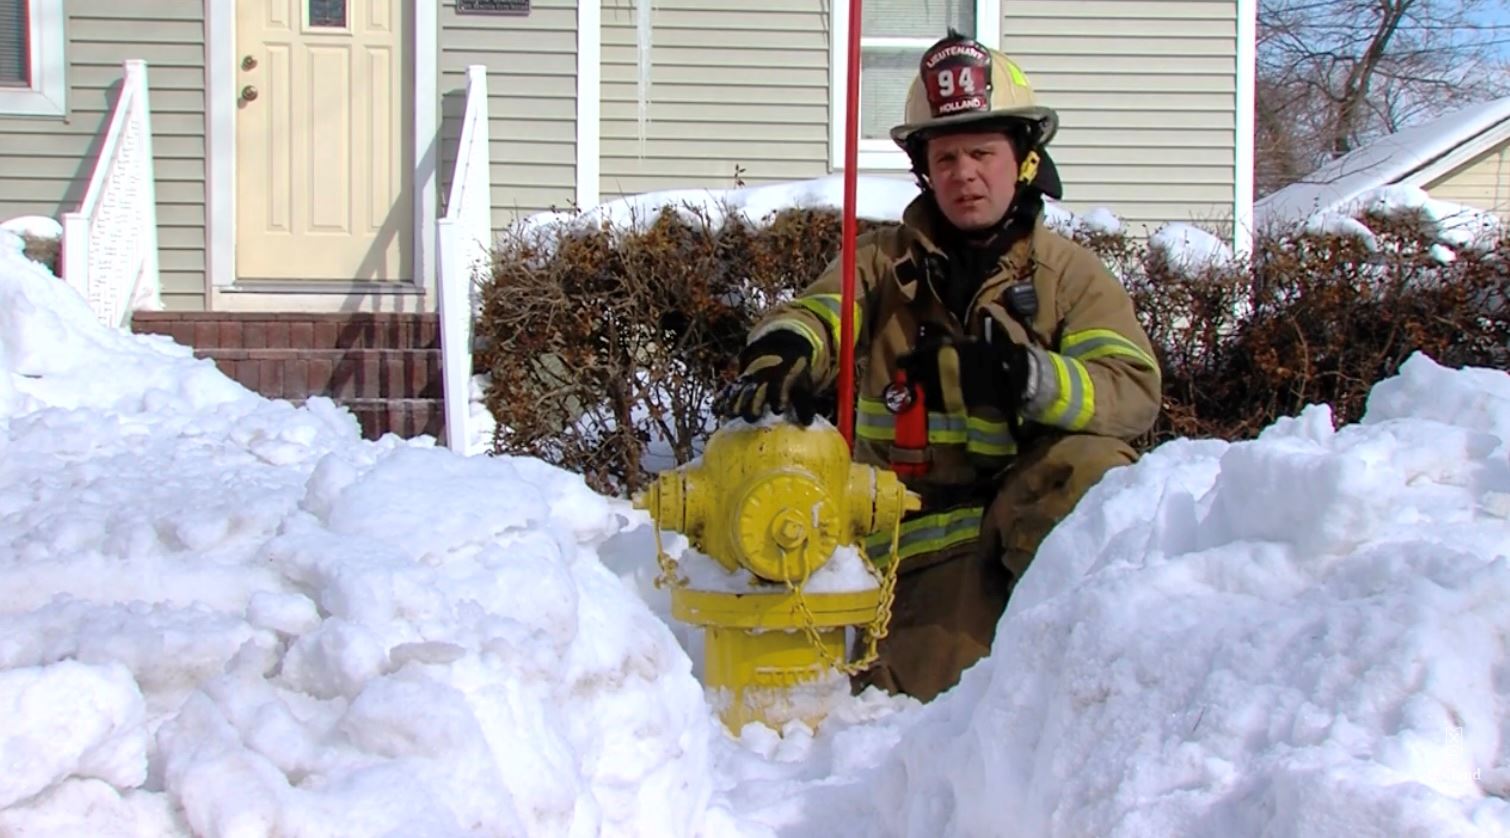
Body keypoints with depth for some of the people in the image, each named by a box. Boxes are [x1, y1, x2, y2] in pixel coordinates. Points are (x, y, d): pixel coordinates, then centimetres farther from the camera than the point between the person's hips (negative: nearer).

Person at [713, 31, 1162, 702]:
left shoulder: (1070, 275, 4)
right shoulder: (884, 262, 10)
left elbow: (1134, 391, -10)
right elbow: (815, 314, -9)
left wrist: (1032, 379, -30)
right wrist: (780, 351, -35)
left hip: (1024, 508, 0)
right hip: (923, 530, 1)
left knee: (1092, 466, -31)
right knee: (941, 687, -18)